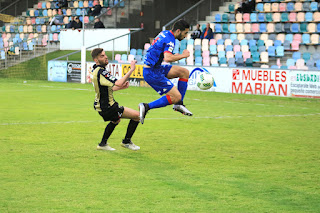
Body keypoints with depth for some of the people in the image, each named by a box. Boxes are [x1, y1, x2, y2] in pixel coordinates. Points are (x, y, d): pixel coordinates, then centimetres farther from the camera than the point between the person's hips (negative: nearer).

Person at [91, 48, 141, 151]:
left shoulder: (96, 70, 8)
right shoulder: (101, 72, -25)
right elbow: (118, 83, -35)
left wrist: (121, 87, 12)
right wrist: (131, 70, -32)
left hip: (101, 106, 11)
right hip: (107, 107, -11)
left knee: (115, 120, 39)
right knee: (137, 115, -6)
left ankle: (103, 144, 40)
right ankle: (126, 141, 8)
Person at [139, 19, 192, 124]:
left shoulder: (165, 33, 12)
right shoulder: (170, 40, -17)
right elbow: (167, 58, -33)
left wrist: (178, 56, 16)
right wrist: (183, 55, -18)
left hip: (156, 68, 10)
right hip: (152, 72, -10)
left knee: (185, 72, 10)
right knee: (176, 97, -10)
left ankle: (178, 104, 13)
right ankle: (146, 107, -9)